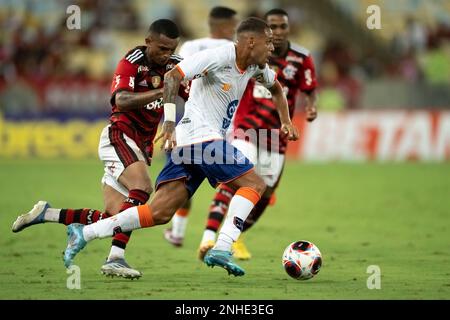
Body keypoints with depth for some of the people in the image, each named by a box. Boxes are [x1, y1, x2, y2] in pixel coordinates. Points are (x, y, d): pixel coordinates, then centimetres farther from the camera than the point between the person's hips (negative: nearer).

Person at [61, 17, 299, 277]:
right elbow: (173, 76, -20)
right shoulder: (219, 56, -13)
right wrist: (170, 122, -25)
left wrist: (285, 121, 21)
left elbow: (276, 88, 35)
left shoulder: (257, 65, 14)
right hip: (202, 136, -9)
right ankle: (222, 248, -18)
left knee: (160, 213, 1)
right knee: (254, 185, -10)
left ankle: (84, 233, -2)